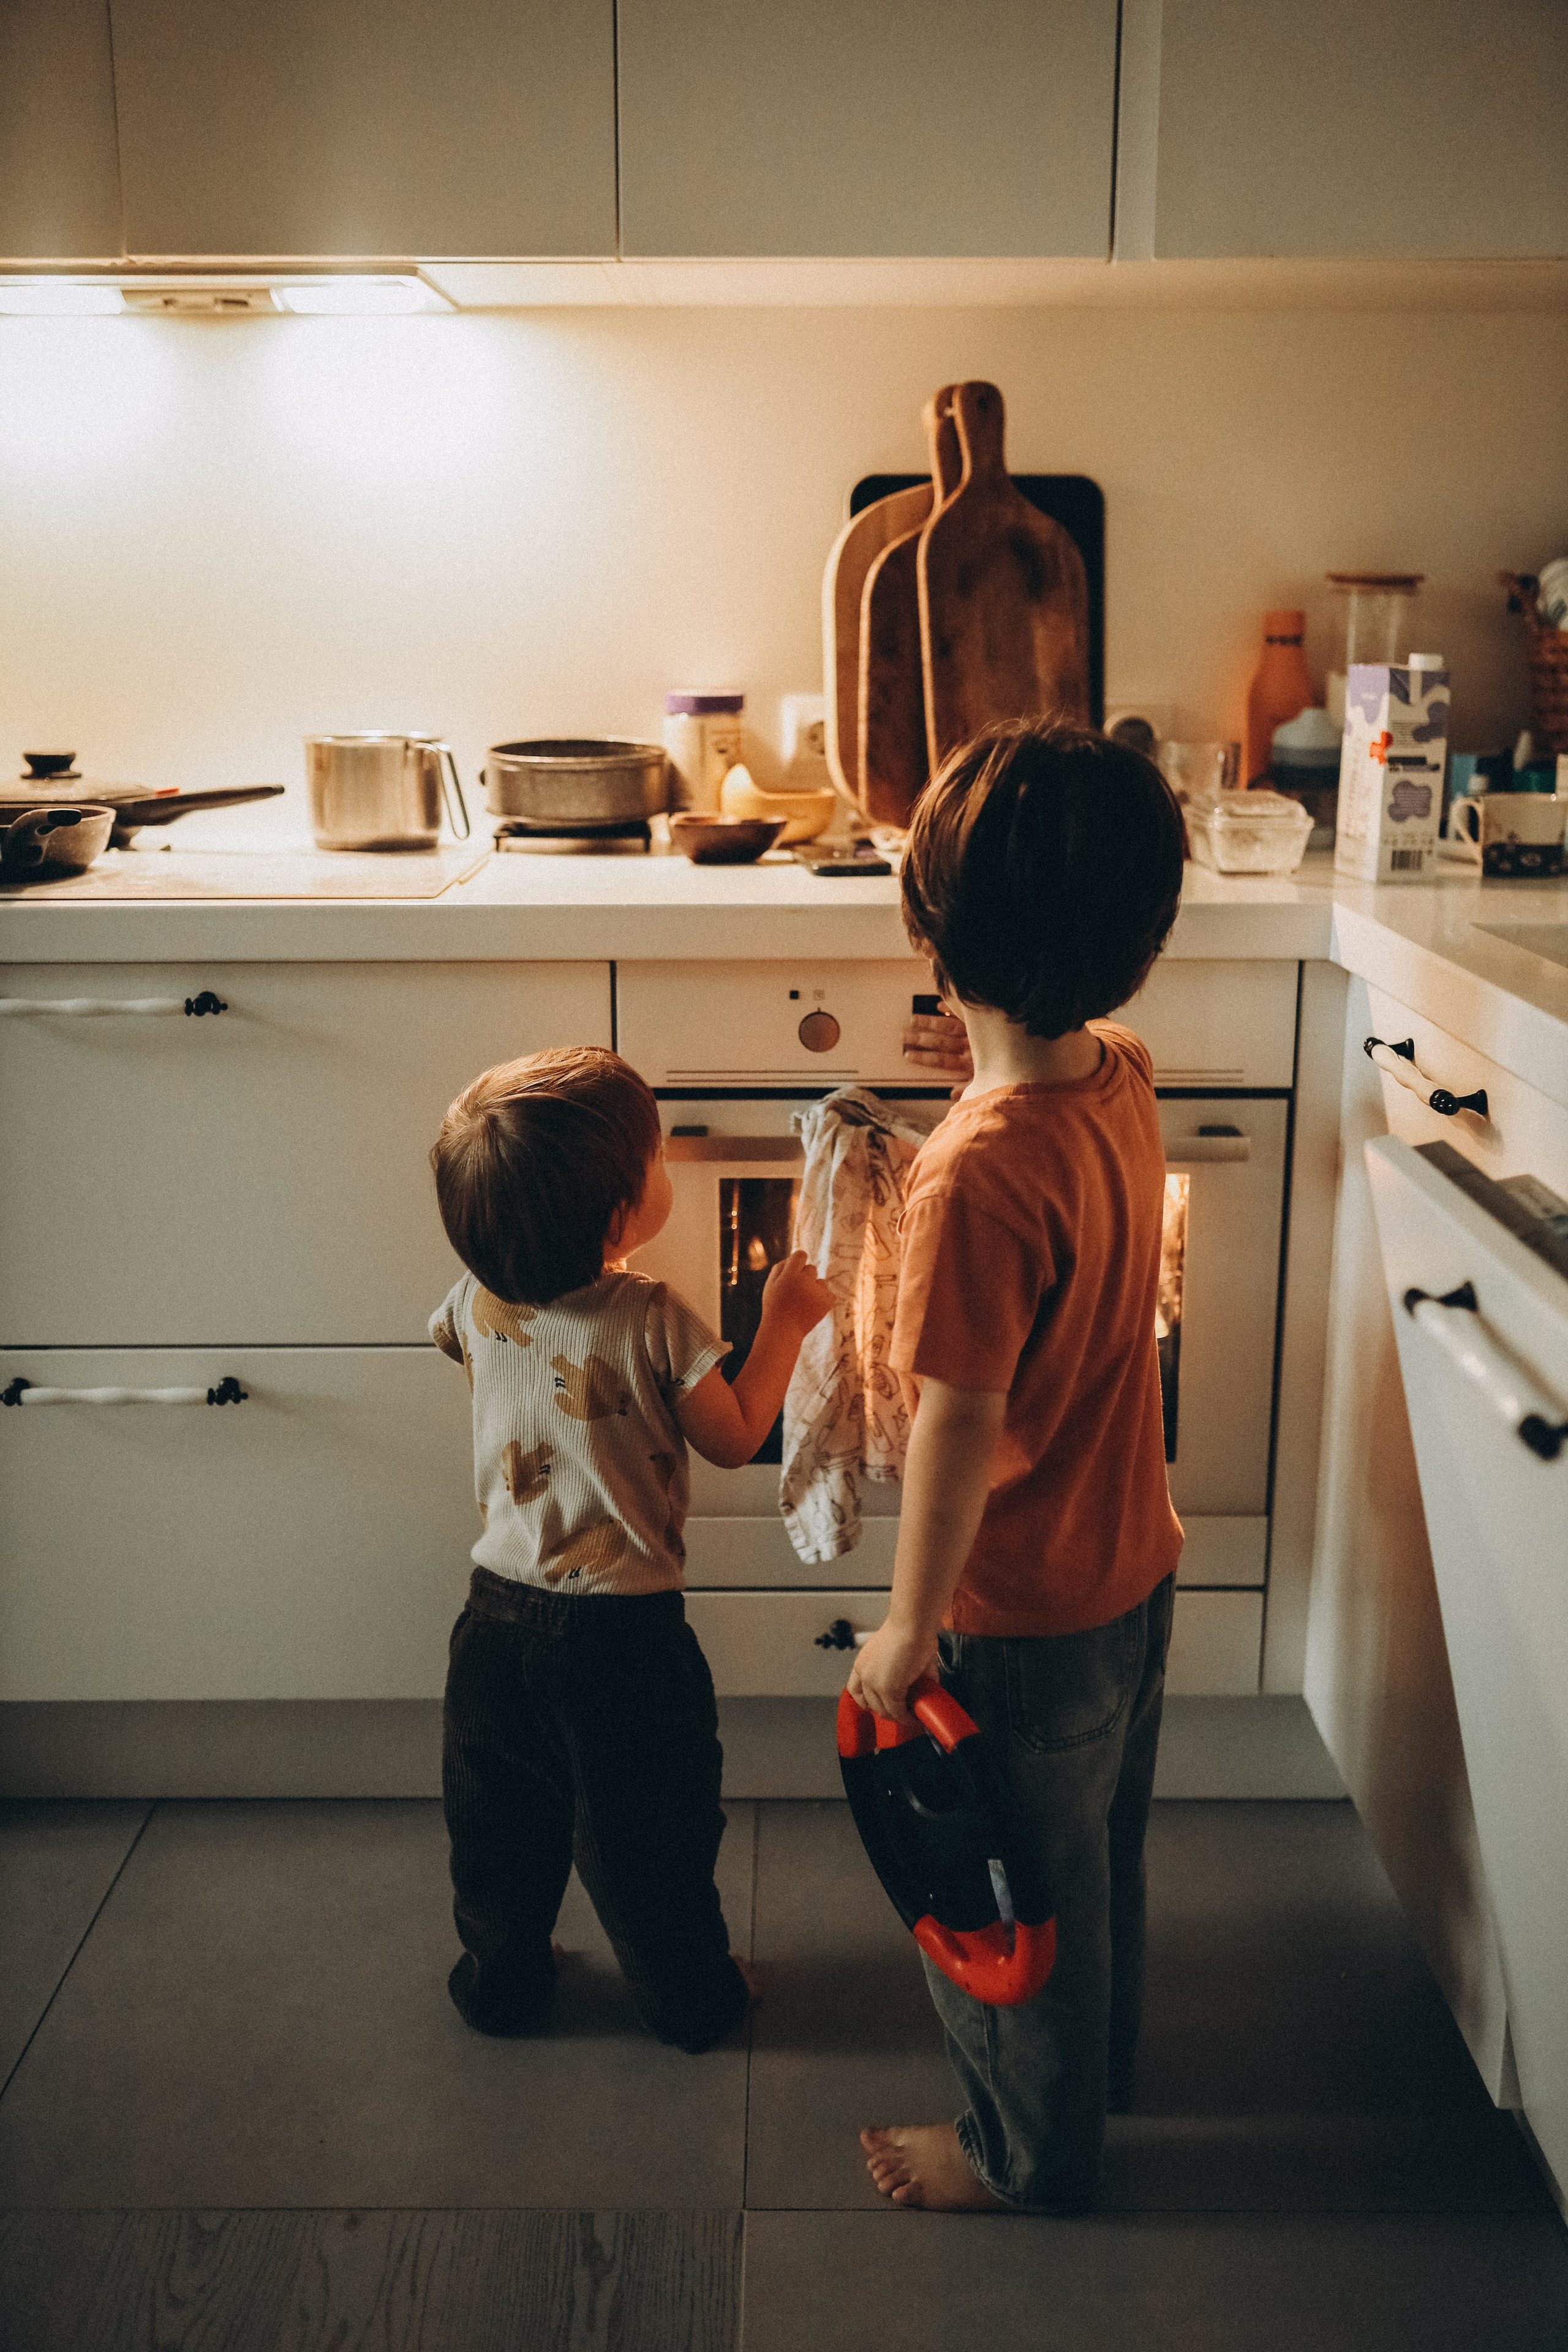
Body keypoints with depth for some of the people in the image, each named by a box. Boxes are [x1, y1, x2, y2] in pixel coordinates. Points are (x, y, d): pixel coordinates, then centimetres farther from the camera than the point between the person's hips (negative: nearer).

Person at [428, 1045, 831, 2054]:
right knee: (649, 1835, 17)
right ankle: (692, 1998, 37)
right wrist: (785, 1325, -2)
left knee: (502, 1819, 24)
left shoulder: (477, 1302, -9)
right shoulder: (656, 1321, -24)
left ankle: (502, 1977, 44)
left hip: (500, 1610, 5)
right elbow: (734, 1440, -11)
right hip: (623, 1631, -4)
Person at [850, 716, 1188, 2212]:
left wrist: (908, 1623, -16)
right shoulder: (1120, 1083, -9)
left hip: (1025, 1613, -8)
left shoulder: (978, 1174, -33)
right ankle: (1098, 2055, 54)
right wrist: (1007, 1065, 9)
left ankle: (1030, 2152, 40)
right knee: (1099, 1845, 30)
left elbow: (958, 1425, -27)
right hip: (1131, 1563, 8)